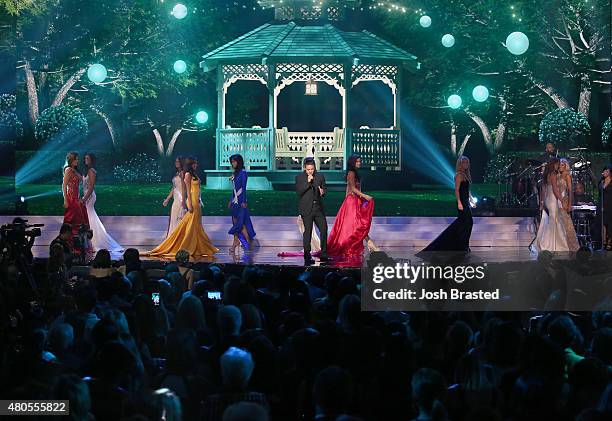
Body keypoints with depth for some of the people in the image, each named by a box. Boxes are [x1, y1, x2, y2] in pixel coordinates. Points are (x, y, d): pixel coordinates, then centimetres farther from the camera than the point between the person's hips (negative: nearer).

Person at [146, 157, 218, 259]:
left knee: (197, 224, 8)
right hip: (192, 201, -9)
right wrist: (190, 204, -18)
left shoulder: (194, 174, 16)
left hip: (197, 201, 9)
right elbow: (188, 190, -13)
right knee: (192, 224, -7)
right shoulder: (188, 174, -8)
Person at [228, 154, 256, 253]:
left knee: (240, 221, -8)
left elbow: (244, 188, -15)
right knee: (235, 220, 8)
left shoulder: (243, 173, -11)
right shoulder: (235, 173, 13)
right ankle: (236, 241, 11)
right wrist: (231, 200, 19)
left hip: (240, 200, -8)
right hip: (235, 199, 8)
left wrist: (243, 201, -18)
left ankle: (248, 240, -2)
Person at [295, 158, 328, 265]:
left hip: (318, 208, 3)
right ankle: (307, 256, 2)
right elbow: (298, 192, -10)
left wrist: (322, 192, -10)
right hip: (306, 209, -3)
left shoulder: (320, 176, 8)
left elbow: (324, 189, 14)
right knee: (308, 231, -3)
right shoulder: (299, 177, -1)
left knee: (324, 229, 1)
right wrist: (308, 182, -19)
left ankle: (324, 254, 12)